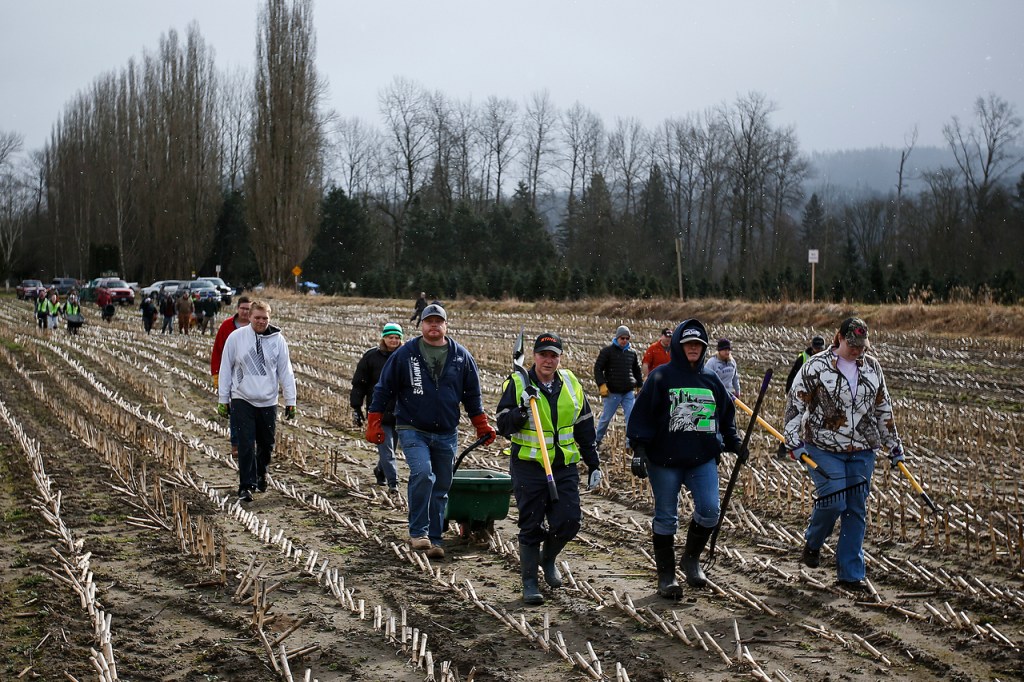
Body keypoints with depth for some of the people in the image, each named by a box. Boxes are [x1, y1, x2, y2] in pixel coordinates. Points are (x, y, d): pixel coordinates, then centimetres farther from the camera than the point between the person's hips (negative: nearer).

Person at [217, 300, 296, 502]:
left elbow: (285, 371, 4)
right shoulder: (236, 337, -3)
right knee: (246, 445, -9)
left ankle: (261, 472, 40)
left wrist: (290, 401, 2)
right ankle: (246, 486, -4)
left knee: (267, 444, 13)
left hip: (268, 401, 2)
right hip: (242, 400, -2)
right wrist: (223, 400, 3)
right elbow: (225, 369, 3)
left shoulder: (278, 339, -1)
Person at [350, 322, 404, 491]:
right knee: (386, 448, -9)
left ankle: (380, 471, 37)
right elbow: (359, 383, 2)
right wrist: (356, 407, -1)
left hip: (400, 412, 3)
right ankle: (393, 481, -10)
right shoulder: (371, 356, -2)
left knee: (390, 447, 14)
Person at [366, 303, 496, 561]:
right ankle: (417, 531, -13)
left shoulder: (461, 356, 5)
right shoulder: (404, 354, -3)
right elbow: (383, 389, 2)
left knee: (441, 487, 8)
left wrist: (482, 426, 12)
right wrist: (374, 423, -1)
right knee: (422, 474, -25)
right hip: (413, 430, -3)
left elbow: (472, 395, 14)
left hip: (447, 434, 4)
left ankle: (434, 539, 20)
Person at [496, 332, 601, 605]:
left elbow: (585, 427, 15)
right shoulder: (517, 384, -5)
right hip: (528, 467, -3)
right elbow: (504, 426, -8)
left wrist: (593, 464, 15)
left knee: (569, 520, -4)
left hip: (565, 467, 3)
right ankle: (529, 583, 14)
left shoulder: (571, 384, 7)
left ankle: (548, 558, 26)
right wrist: (522, 409, -26)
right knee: (531, 526, 1)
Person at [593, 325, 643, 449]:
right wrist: (602, 385, -14)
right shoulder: (607, 351, -3)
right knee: (605, 418, 7)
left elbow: (637, 371, 21)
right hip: (612, 392, -3)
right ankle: (597, 440, 23)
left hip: (629, 392, 3)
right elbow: (598, 368, -4)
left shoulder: (632, 353, 9)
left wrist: (640, 386, 16)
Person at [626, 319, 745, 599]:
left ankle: (691, 558, 16)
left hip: (703, 459, 3)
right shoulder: (661, 377, -3)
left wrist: (735, 444, 14)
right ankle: (666, 575, 16)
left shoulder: (711, 380, 11)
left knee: (709, 510, -9)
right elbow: (642, 414, -6)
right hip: (665, 460, -3)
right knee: (666, 518, 4)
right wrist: (639, 449, -14)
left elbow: (727, 415, 22)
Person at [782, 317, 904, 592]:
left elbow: (883, 407, 17)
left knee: (857, 510, 4)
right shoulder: (816, 366, -7)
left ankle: (850, 574, 11)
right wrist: (793, 440, -12)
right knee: (833, 501, -14)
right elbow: (795, 402, -5)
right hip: (824, 448, -4)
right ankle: (812, 543, 18)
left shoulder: (872, 367, 8)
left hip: (862, 451, 4)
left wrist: (894, 444, 19)